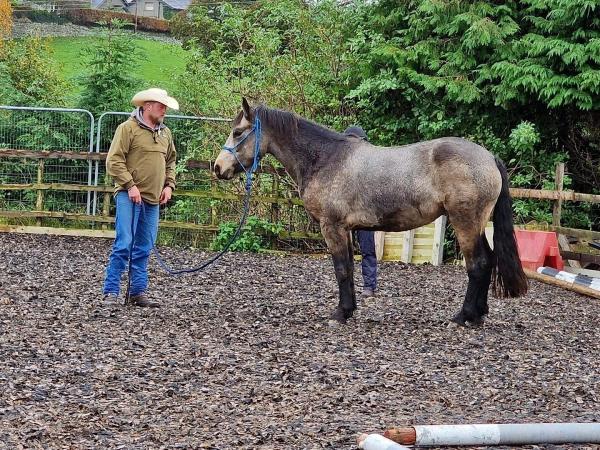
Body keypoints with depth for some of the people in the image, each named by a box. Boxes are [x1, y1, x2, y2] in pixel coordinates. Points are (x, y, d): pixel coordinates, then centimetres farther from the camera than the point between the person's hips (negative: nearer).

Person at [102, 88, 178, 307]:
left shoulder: (165, 133, 16)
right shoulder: (128, 128, -6)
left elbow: (170, 162, 26)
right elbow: (114, 161, -11)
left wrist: (169, 185, 11)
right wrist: (130, 185, -17)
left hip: (153, 199, 7)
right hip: (129, 196, -7)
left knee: (144, 248, 9)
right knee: (124, 244, -11)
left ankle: (138, 292, 16)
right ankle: (110, 292, -7)